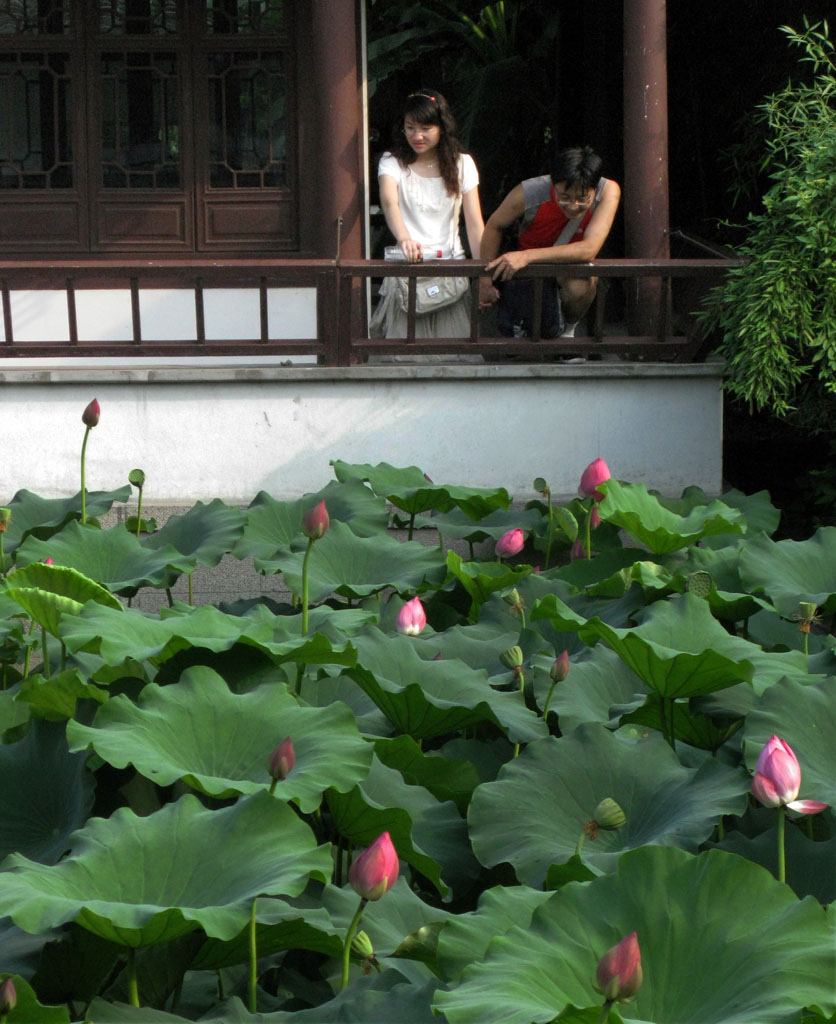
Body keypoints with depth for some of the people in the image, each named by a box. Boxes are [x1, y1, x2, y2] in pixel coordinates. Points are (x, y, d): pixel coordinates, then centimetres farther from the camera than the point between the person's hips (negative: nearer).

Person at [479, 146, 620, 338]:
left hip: (570, 272, 0)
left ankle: (567, 329, -1)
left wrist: (528, 256, -45)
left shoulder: (608, 191, -28)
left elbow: (589, 250, -37)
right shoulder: (529, 193, -26)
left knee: (582, 283, -35)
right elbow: (494, 226, -6)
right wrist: (486, 279, -6)